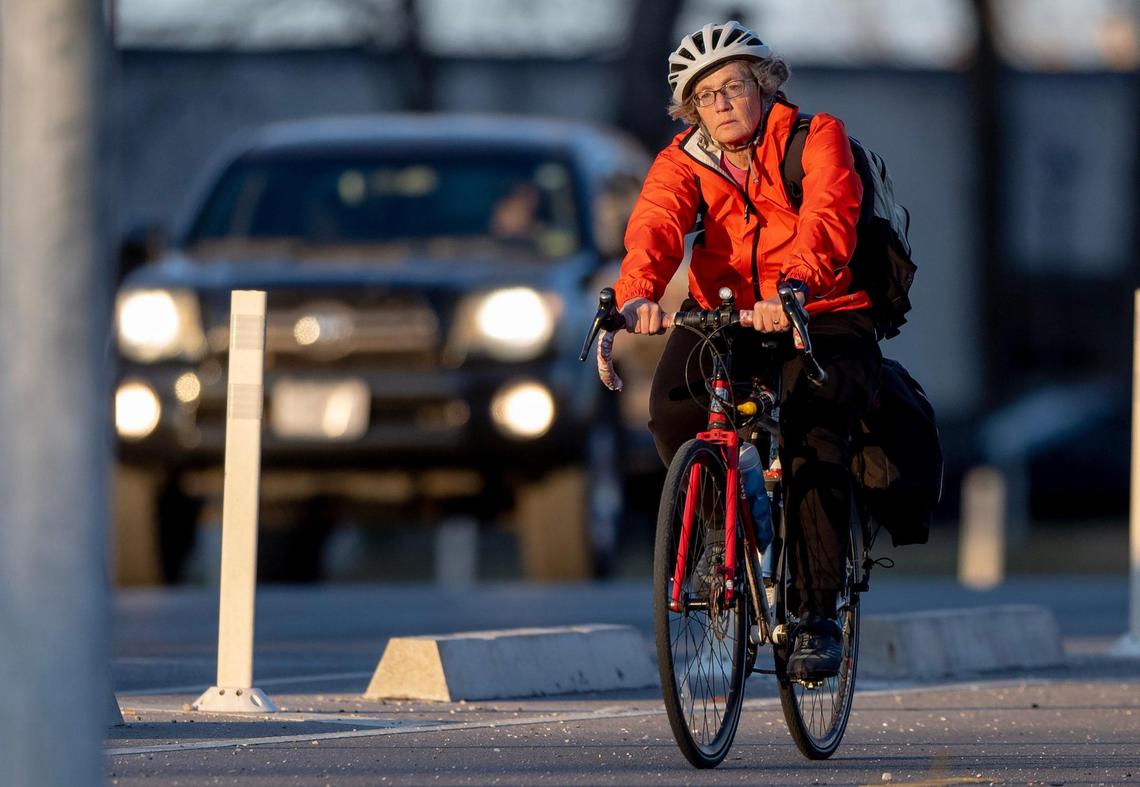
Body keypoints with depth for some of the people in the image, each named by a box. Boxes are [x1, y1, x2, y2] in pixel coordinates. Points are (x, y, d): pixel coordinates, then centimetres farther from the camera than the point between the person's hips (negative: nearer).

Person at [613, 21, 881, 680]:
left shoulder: (817, 139, -8)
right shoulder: (683, 163, 1)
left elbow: (828, 215, -27)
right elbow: (656, 226, -19)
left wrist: (795, 287, -47)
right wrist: (638, 294, -41)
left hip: (824, 321, -3)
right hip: (725, 321, 3)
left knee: (813, 436, -28)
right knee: (673, 405, -27)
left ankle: (819, 617, -21)